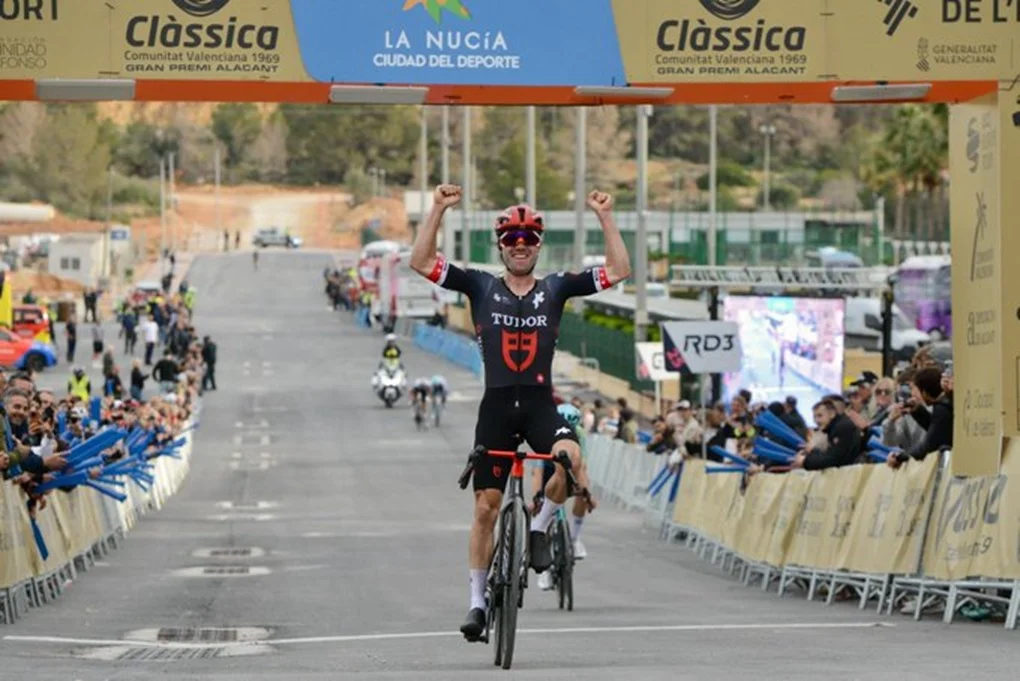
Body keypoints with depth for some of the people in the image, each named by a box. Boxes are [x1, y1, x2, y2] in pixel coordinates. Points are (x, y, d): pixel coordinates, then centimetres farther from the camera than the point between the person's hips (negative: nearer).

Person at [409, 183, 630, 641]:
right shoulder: (481, 286, 5)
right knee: (486, 506, 2)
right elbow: (421, 262, -3)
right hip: (496, 405, 0)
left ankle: (540, 529, -5)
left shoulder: (555, 288, 7)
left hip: (540, 403, 0)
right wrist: (438, 211, -11)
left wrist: (606, 218, -6)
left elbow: (619, 270, 2)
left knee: (569, 457, -33)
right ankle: (478, 601, 14)